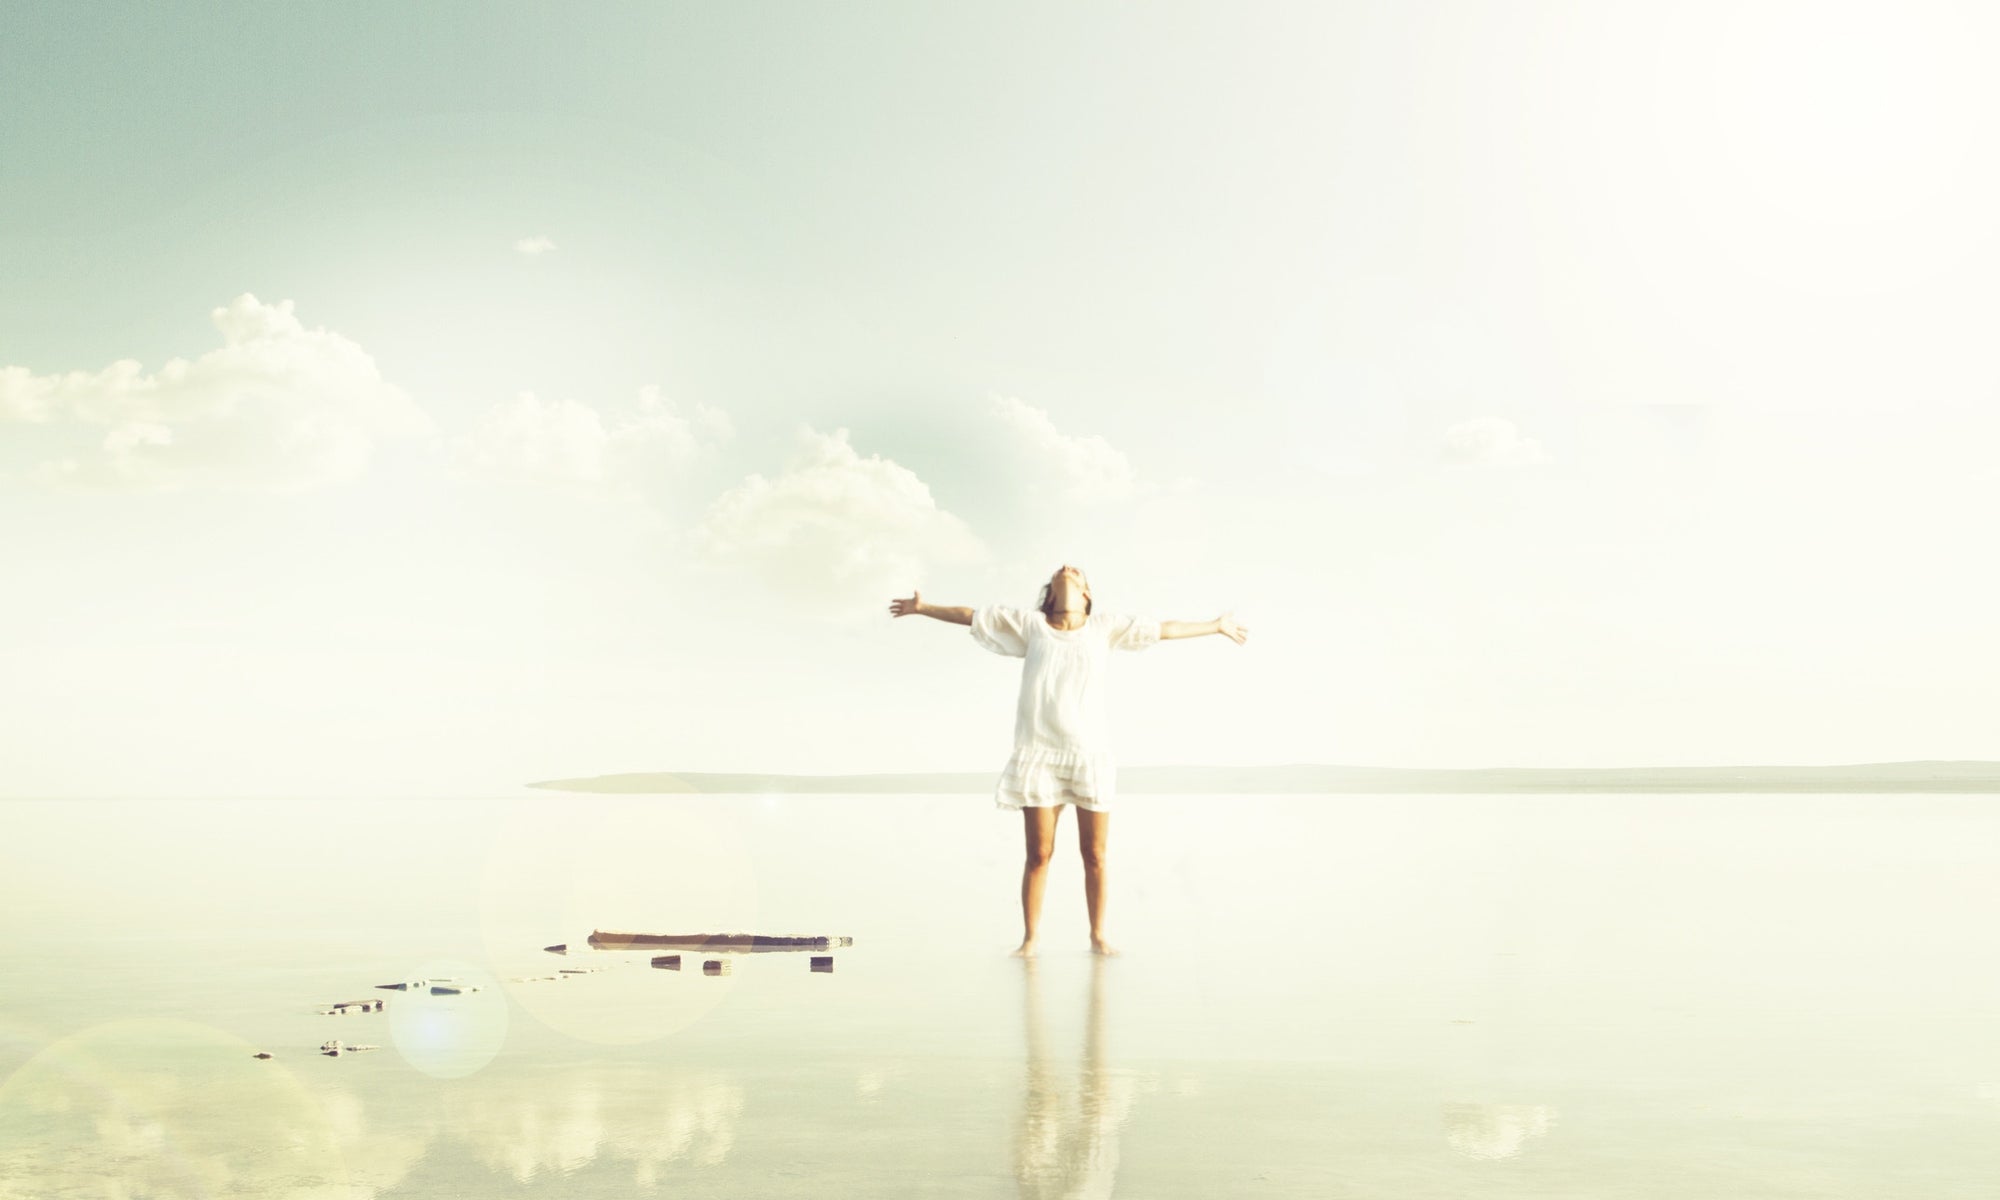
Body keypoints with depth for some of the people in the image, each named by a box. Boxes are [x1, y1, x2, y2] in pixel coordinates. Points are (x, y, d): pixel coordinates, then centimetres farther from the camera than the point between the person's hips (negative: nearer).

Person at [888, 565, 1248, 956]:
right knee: (1039, 854, -1)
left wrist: (1216, 625, 24)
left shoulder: (1103, 627, 10)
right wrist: (923, 608, 20)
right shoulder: (1030, 624, 9)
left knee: (1094, 854, 1)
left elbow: (1163, 629, 18)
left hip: (1090, 754, 1)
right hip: (1039, 754, -1)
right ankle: (1029, 938, 7)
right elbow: (971, 615, 16)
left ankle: (1098, 935, 12)